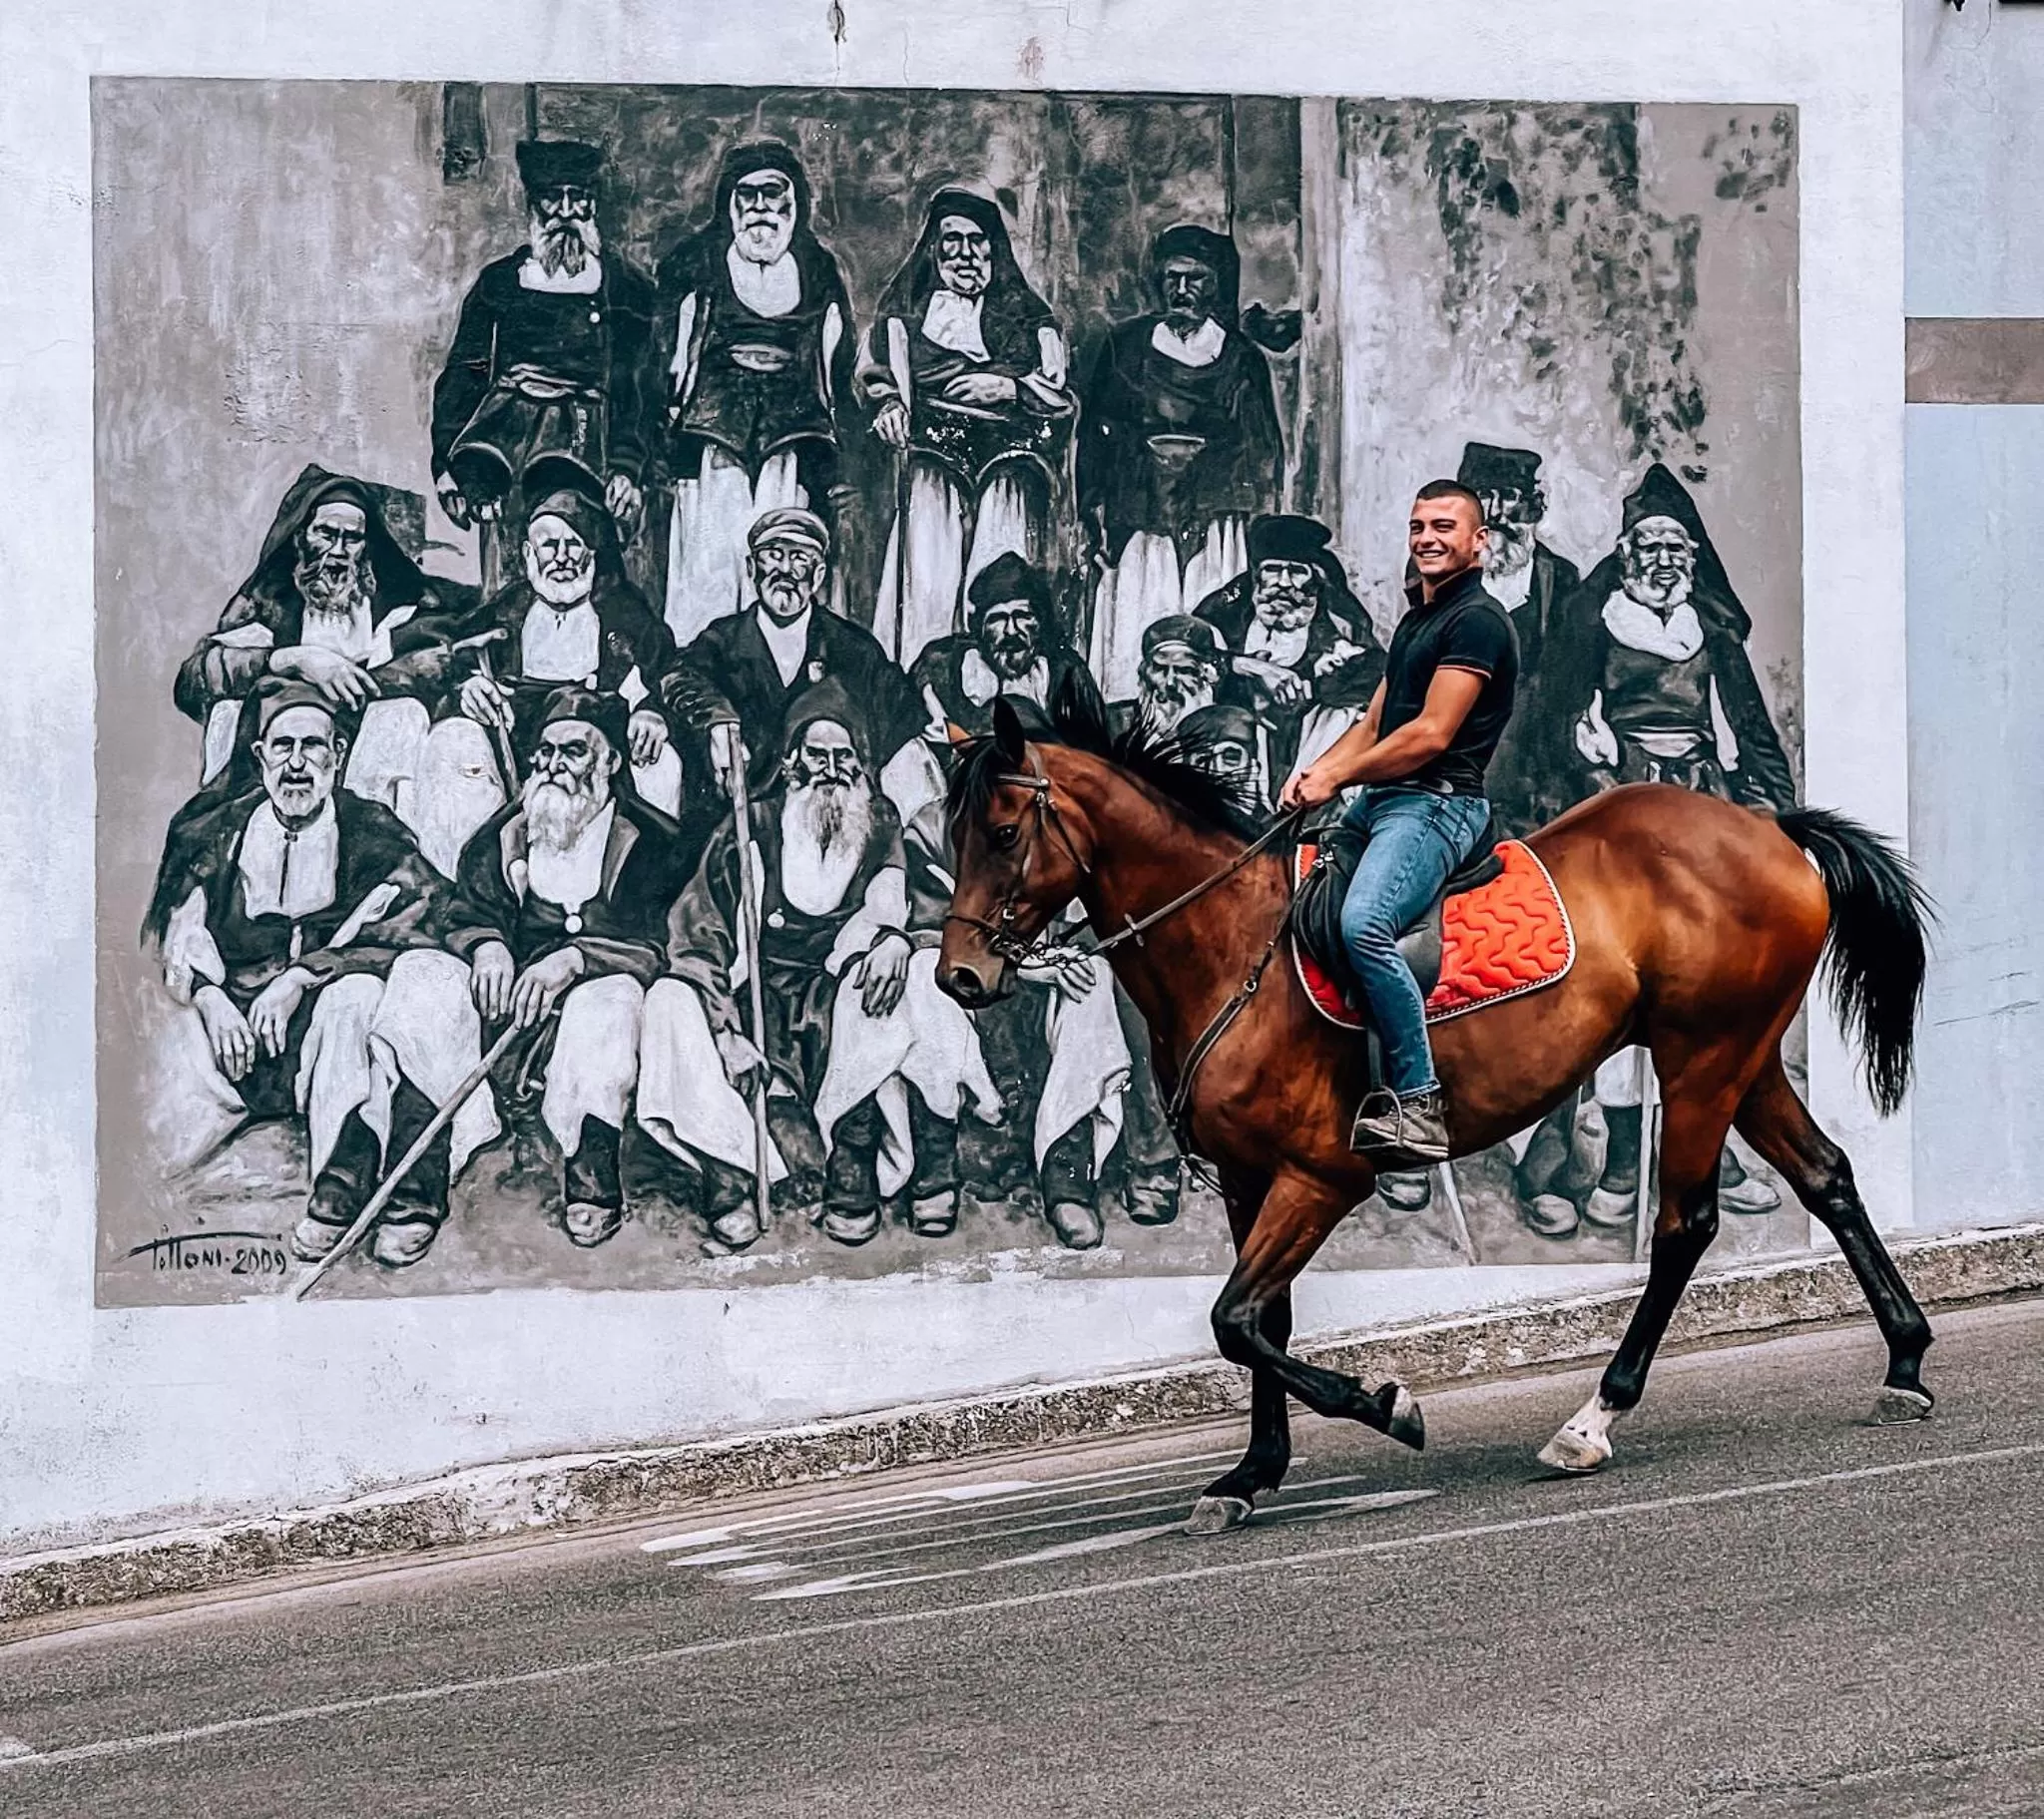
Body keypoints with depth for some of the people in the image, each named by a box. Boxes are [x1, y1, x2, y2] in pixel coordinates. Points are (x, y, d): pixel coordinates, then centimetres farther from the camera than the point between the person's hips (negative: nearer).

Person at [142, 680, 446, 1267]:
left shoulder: (372, 833, 7)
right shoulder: (216, 833, 13)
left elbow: (399, 929, -9)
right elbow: (177, 937, 6)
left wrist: (300, 977, -21)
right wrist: (208, 996, -17)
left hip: (320, 1025, -1)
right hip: (228, 1022, 2)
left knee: (357, 992, -35)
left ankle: (338, 1192, -40)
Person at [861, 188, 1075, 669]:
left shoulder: (1031, 319, 24)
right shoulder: (906, 316, 24)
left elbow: (1060, 400, 14)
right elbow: (876, 379, 13)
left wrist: (1007, 388, -2)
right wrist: (889, 405, -8)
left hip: (1012, 443, 1)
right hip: (934, 436, -1)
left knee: (1010, 487, -28)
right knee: (931, 487, -28)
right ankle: (922, 665, -39)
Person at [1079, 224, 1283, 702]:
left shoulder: (1242, 357, 11)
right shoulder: (1125, 345, 12)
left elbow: (1263, 451, 11)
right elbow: (1093, 433, 10)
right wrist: (1095, 512, 0)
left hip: (1214, 518, 0)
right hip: (1140, 515, 0)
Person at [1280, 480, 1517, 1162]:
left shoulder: (1476, 621, -10)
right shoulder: (1416, 619, 22)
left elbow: (1431, 735, -17)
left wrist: (1335, 779, -10)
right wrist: (1316, 770, 1)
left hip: (1437, 804, -11)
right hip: (1382, 801, 11)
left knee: (1364, 923, -32)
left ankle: (1419, 1103, -28)